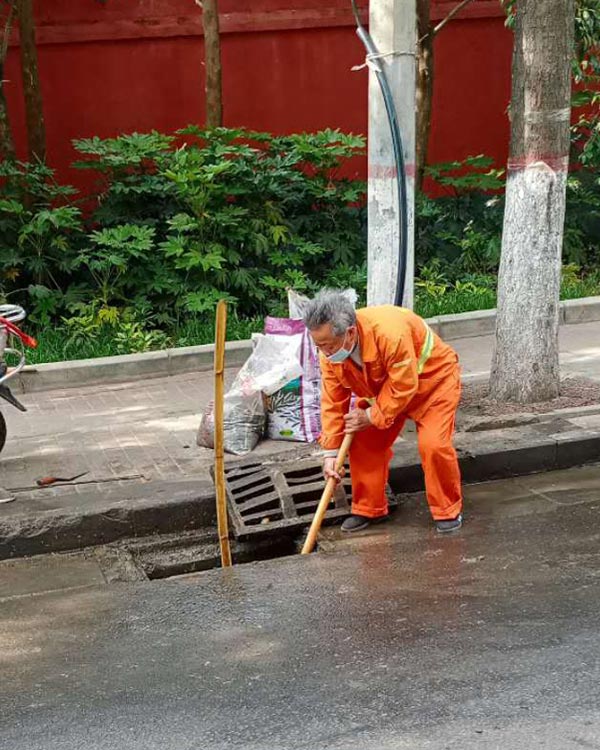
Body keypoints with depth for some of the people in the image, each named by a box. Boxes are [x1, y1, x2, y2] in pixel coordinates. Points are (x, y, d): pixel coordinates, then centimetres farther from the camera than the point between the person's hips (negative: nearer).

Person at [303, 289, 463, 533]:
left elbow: (404, 386, -34)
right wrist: (330, 452, -14)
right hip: (382, 388, 6)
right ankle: (369, 509, 16)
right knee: (362, 443, -1)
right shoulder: (329, 352, -20)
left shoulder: (390, 332, -43)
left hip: (430, 378, -6)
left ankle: (448, 511, 1)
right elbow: (332, 402, -13)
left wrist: (372, 416, -25)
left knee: (434, 445, -19)